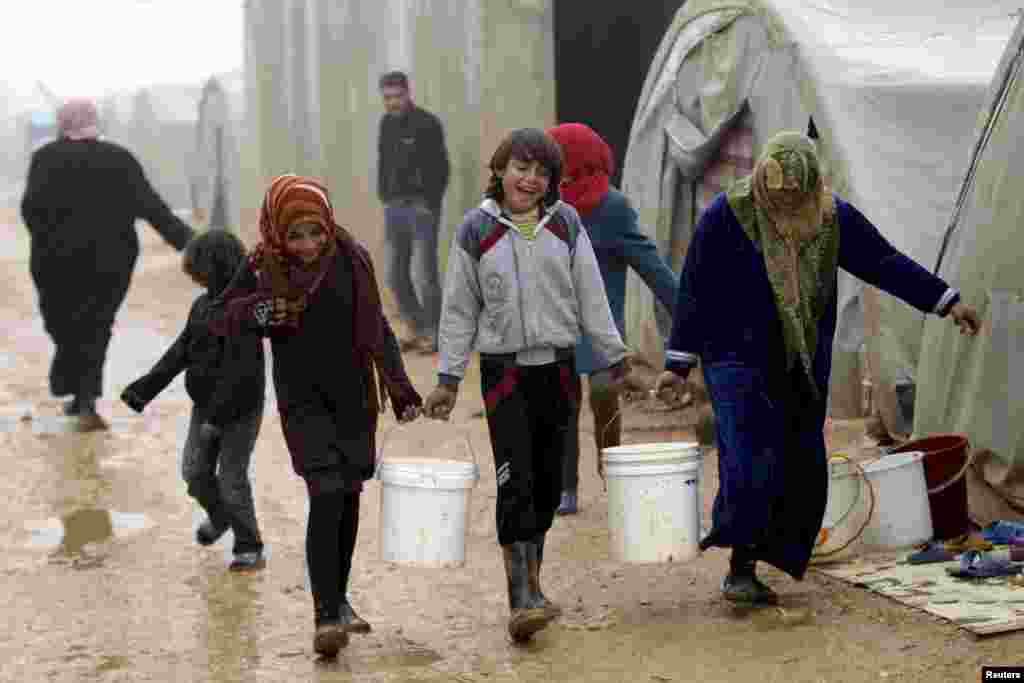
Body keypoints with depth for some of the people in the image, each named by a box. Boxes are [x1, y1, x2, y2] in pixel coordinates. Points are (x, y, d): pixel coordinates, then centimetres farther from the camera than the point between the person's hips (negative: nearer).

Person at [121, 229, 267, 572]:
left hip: (241, 409, -7)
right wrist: (145, 388, -1)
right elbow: (182, 350, 5)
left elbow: (239, 368, -28)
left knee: (231, 479, -4)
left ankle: (249, 550, 8)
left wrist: (217, 416, -30)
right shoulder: (204, 304, 3)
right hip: (207, 404, 7)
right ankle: (220, 516, 37)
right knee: (195, 471, 9)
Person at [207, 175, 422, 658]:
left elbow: (377, 327, 4)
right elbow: (218, 319, 0)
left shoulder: (350, 259, -5)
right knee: (326, 496, -16)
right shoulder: (263, 267, -8)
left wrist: (399, 386, 1)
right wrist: (252, 312, -21)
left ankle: (338, 598, 28)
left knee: (349, 497, 10)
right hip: (303, 400, -3)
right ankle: (325, 616, -15)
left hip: (354, 396, 3)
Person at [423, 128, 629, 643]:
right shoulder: (477, 230, 0)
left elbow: (591, 296, 8)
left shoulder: (566, 223, 5)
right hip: (504, 370, -3)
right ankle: (523, 598, -14)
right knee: (515, 481, -13)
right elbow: (459, 309, 4)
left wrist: (613, 356, 5)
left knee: (547, 483, 8)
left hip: (557, 368, 3)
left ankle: (529, 582, 22)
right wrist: (448, 379, 3)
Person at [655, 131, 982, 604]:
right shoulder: (727, 216, -9)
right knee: (751, 459, -17)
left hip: (803, 368, 5)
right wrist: (679, 363, -6)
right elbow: (695, 291, -5)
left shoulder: (833, 217, 3)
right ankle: (740, 570, -13)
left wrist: (945, 301, 8)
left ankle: (748, 568, 10)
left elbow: (883, 262, 10)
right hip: (740, 361, -5)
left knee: (801, 468, 2)